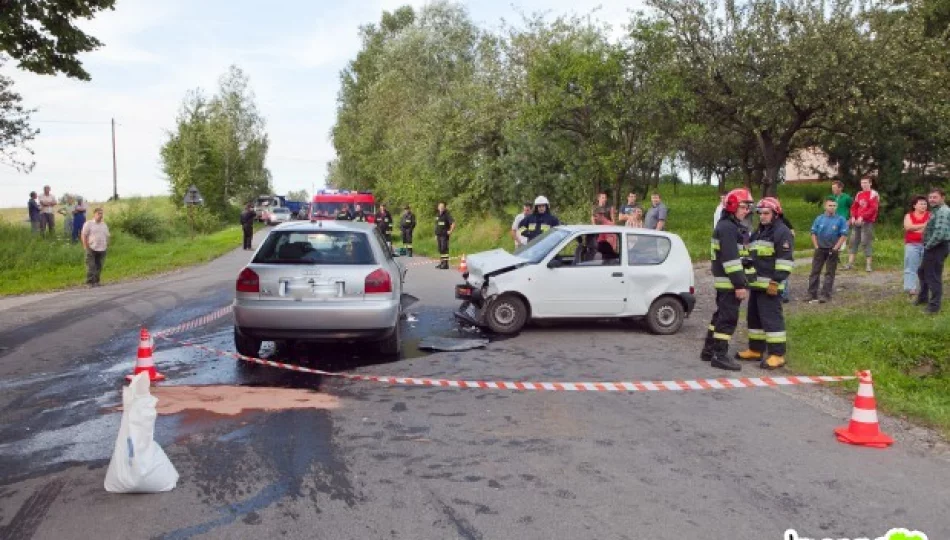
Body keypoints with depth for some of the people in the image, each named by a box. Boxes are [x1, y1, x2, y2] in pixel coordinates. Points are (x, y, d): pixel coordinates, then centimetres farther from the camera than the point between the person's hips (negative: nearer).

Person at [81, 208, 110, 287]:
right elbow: (83, 236, -4)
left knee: (99, 267, 7)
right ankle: (90, 282, -3)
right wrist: (86, 246, -10)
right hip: (92, 249, -5)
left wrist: (107, 245, 10)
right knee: (91, 267, -7)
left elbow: (107, 236, 21)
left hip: (102, 249, 5)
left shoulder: (104, 225, 16)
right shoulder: (88, 224, -1)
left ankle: (96, 282, 14)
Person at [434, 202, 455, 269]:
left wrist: (450, 231, -16)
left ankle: (445, 264, -12)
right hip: (438, 235, 7)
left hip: (444, 235, -7)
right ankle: (441, 263, 16)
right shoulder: (437, 215, 14)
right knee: (440, 249, 10)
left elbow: (453, 223, -17)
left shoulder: (447, 215, -9)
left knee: (444, 249, -11)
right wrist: (436, 235, 20)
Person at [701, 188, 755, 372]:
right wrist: (740, 284, -23)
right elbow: (731, 259, -23)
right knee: (728, 318, -7)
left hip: (723, 281, 11)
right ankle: (720, 356, -3)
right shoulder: (728, 228, -17)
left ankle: (709, 350, 25)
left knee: (721, 314, 17)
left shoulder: (728, 226, 18)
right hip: (728, 282, -11)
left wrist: (742, 281, 24)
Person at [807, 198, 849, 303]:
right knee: (815, 271, 3)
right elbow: (813, 233, 6)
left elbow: (844, 235, -7)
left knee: (829, 273, 4)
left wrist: (835, 248, -10)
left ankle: (825, 295, 8)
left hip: (832, 250, -2)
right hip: (820, 249, 2)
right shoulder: (819, 219, 2)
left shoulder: (840, 220, -6)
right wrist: (816, 246, -1)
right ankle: (812, 294, 8)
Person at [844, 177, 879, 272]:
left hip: (867, 222, -6)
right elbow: (854, 207, 16)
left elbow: (873, 209, -14)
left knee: (866, 242, -8)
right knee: (854, 241, 5)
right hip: (857, 221, 6)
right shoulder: (859, 194, 15)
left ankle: (868, 264, -3)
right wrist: (853, 217, -2)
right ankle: (850, 263, 8)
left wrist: (862, 217, -19)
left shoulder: (873, 194, -5)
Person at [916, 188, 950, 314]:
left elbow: (940, 233, -29)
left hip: (937, 248, -11)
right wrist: (927, 245, 14)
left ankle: (934, 306, 4)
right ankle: (923, 298, 38)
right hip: (933, 248, 11)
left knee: (933, 276, -4)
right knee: (922, 271, 23)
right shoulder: (937, 210, 16)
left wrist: (928, 245, -17)